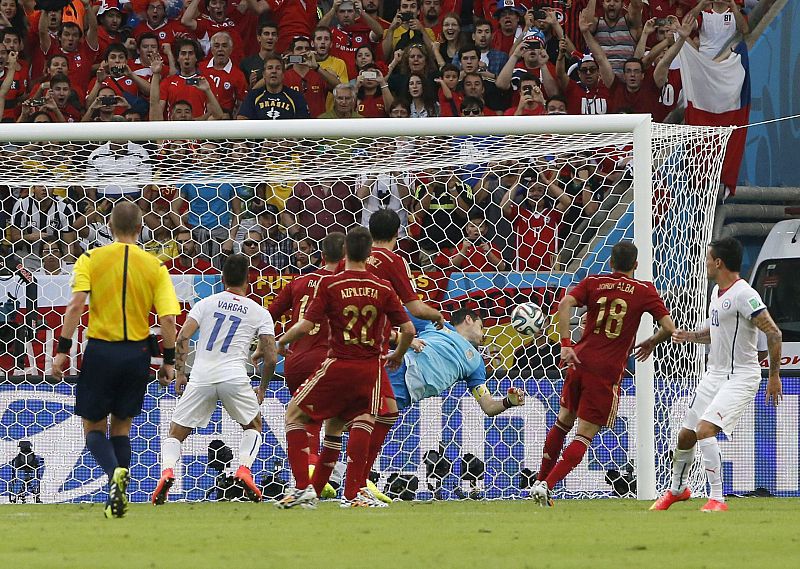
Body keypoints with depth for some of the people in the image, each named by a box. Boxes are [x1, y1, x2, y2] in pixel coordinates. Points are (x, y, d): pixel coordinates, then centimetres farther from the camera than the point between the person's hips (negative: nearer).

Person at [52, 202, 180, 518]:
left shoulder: (91, 259, -3)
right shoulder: (155, 266, 1)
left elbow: (76, 305, -13)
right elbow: (167, 318, -5)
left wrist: (63, 350, -11)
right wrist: (169, 361, 4)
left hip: (100, 350, -2)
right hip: (137, 354, 2)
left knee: (94, 427, 10)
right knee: (121, 426, 18)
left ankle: (114, 472, -20)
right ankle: (118, 498, 8)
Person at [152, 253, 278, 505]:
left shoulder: (206, 303, 13)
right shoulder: (260, 313, 11)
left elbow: (182, 338, 2)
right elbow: (271, 357, 6)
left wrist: (179, 374, 10)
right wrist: (262, 390, 20)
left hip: (201, 378, 0)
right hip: (234, 378, 0)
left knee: (175, 434, 11)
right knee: (253, 426, 26)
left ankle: (167, 470, -18)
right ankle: (244, 468, 1)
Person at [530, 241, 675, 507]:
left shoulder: (593, 282, 7)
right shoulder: (644, 291, 2)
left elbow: (565, 304, -10)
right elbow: (669, 328, -3)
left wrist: (566, 344, -13)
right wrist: (651, 343, 17)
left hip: (580, 362, 3)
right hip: (607, 372, -3)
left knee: (563, 422, 23)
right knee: (584, 435, -1)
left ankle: (540, 482, 29)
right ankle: (547, 485, -15)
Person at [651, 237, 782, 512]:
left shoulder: (744, 295, -19)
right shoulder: (717, 291, 11)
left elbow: (774, 333, -20)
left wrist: (774, 376, -18)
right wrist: (689, 336, 7)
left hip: (741, 377, -9)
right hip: (714, 374, 9)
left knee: (705, 430, -25)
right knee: (686, 435, 13)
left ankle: (717, 499, -19)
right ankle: (677, 489, 38)